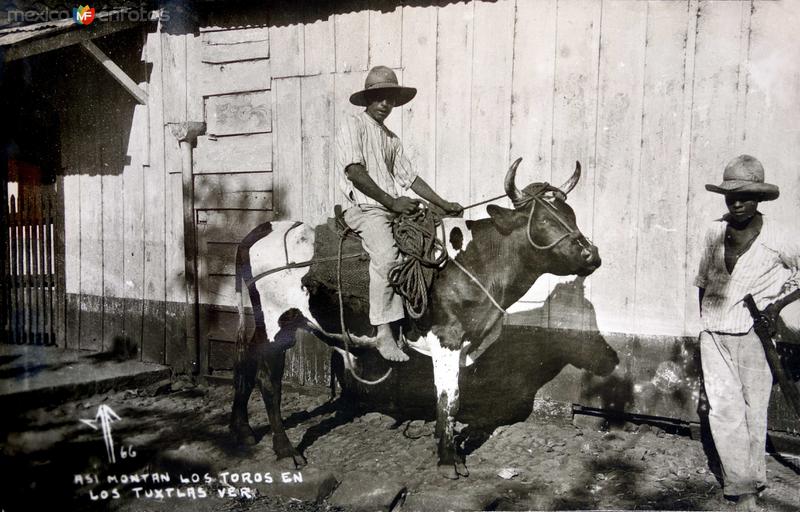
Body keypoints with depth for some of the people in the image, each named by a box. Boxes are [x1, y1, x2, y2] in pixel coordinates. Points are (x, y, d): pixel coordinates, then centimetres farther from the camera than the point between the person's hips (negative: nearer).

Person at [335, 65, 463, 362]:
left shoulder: (391, 139, 25)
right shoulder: (353, 126, 2)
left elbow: (410, 177, 24)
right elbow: (355, 171, -11)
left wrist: (443, 204, 16)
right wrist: (391, 202, -14)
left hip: (395, 209, 8)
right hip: (366, 208, -8)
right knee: (386, 254, -33)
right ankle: (384, 334, -30)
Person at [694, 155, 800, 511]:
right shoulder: (715, 232, 2)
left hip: (753, 335, -2)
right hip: (713, 337, 3)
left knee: (754, 412, 7)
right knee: (723, 409, -2)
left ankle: (752, 480, 24)